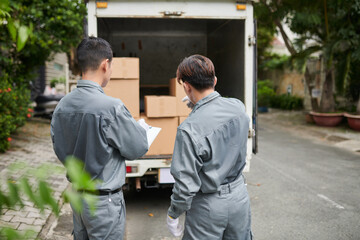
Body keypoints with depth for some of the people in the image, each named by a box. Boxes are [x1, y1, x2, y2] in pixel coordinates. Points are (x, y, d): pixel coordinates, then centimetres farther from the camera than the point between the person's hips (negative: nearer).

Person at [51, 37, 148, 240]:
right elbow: (139, 148, -14)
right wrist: (137, 126, 4)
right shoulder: (111, 107, -25)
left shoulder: (62, 105, -4)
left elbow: (60, 151, 6)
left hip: (77, 195, 6)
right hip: (104, 200, -6)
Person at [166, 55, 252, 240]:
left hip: (209, 206, -5)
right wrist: (198, 107, 19)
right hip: (240, 196, 6)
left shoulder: (189, 129, -27)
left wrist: (172, 215, -4)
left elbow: (186, 184, -22)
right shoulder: (238, 107, -8)